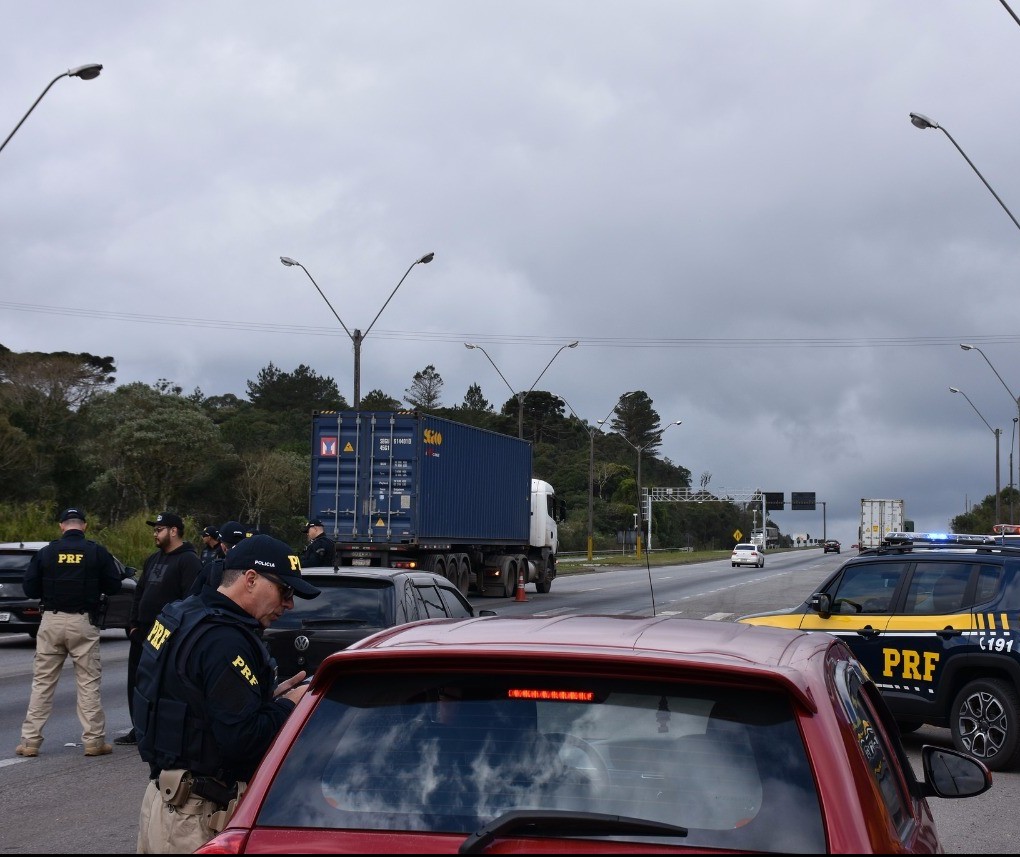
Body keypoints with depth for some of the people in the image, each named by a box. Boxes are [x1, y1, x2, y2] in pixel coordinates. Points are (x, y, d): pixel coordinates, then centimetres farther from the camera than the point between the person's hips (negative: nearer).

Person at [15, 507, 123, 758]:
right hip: (83, 623, -1)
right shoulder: (97, 552, -3)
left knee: (42, 682, 8)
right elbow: (114, 586, 0)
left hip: (51, 622, 1)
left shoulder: (46, 552, 0)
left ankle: (30, 740, 8)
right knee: (88, 683, 5)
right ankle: (94, 740, 4)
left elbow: (29, 588, 1)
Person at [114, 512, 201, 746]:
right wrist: (133, 624, 11)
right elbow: (139, 594, 22)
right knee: (136, 685, 12)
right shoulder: (153, 560, 19)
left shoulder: (188, 561, -11)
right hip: (142, 635, 9)